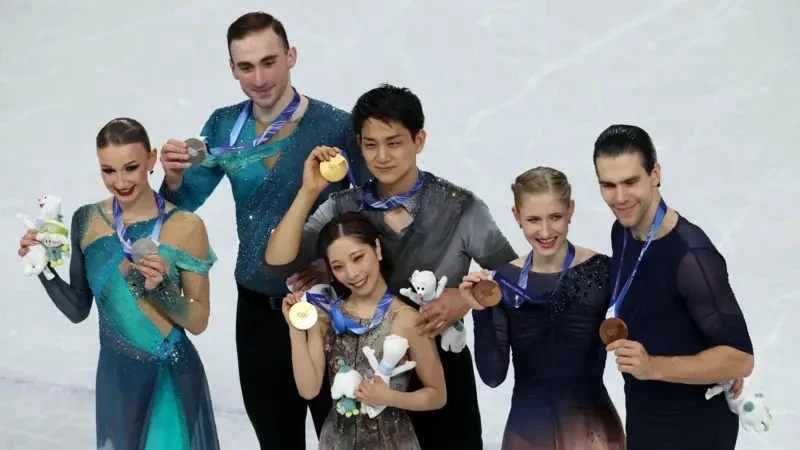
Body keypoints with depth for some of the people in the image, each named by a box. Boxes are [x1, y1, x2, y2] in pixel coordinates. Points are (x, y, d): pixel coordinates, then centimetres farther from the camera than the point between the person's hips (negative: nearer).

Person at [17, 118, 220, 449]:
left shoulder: (185, 226, -16)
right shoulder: (86, 220, -6)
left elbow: (198, 321, -11)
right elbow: (77, 310, 3)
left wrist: (161, 287, -27)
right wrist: (43, 267, -11)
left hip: (173, 377, -3)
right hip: (116, 375, 3)